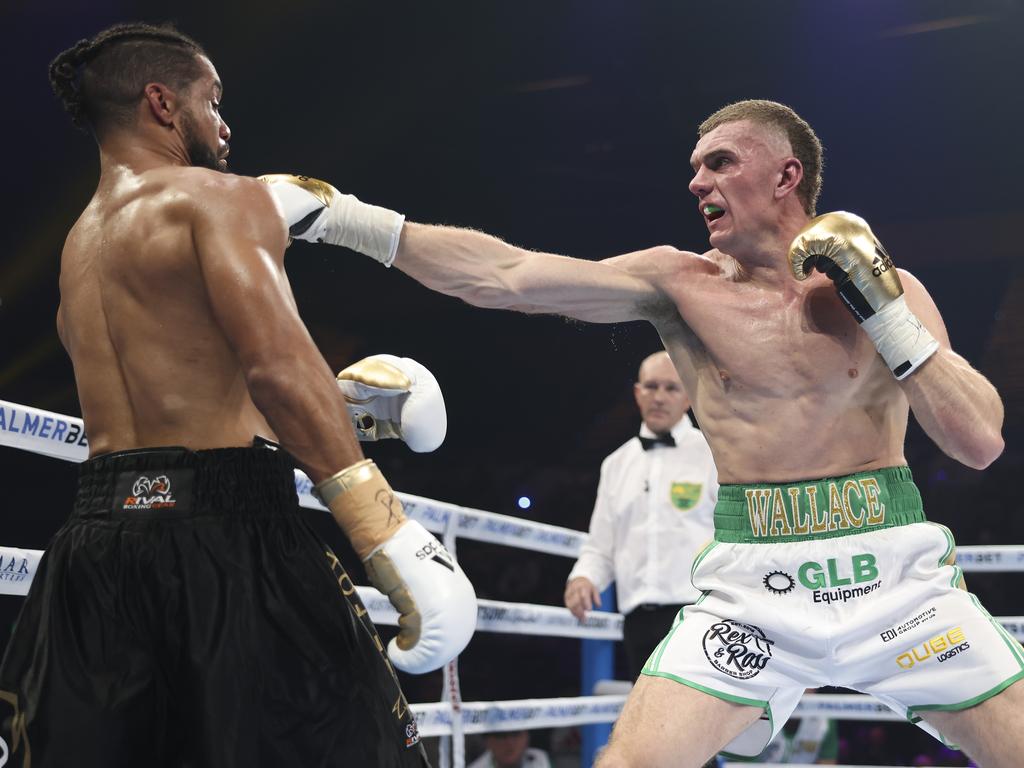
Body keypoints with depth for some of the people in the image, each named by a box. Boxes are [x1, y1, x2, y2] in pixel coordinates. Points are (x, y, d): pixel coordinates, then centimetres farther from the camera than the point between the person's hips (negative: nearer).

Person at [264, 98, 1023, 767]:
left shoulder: (885, 286, 2)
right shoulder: (681, 285, 1)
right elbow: (505, 275, -8)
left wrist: (884, 315, -12)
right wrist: (341, 216, -13)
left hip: (897, 577, 1)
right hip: (756, 588, 0)